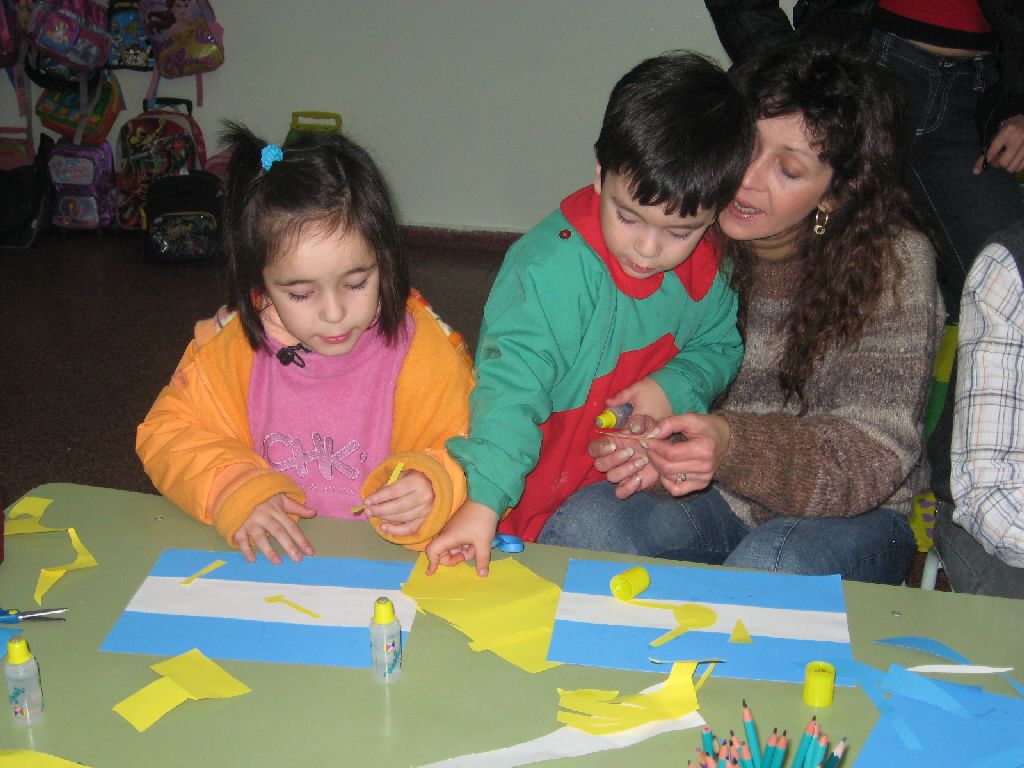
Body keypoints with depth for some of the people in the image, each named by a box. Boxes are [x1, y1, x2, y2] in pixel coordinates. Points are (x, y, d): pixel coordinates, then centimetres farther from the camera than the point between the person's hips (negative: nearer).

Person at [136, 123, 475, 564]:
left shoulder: (426, 351, -8)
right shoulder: (233, 346, -4)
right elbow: (167, 433, 6)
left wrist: (431, 486, -25)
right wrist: (236, 491, -13)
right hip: (264, 561, 2)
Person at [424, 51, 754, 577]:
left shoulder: (706, 268, -5)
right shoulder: (550, 268, -26)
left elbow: (719, 348, 11)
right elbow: (512, 382, -30)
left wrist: (673, 389, -12)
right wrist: (484, 500, -39)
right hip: (542, 492, -5)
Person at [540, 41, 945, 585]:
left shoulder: (894, 263, -15)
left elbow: (874, 454, -20)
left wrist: (735, 446, -38)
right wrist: (643, 447, -26)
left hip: (851, 515, -2)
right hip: (713, 497, 2)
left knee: (771, 564, -35)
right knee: (582, 526, -27)